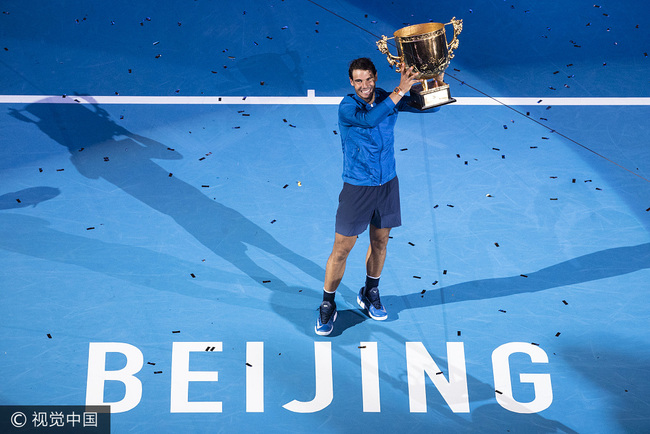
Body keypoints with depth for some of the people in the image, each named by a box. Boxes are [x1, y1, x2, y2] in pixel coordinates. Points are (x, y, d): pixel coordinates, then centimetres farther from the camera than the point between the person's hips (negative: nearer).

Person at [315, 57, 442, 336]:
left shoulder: (388, 99, -3)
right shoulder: (347, 107, -18)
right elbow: (369, 120, -39)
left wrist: (437, 83, -23)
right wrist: (401, 91, -42)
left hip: (388, 185, 5)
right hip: (357, 188, -4)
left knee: (380, 242, 18)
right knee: (341, 250, 1)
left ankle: (370, 294, 39)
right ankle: (327, 305, 19)